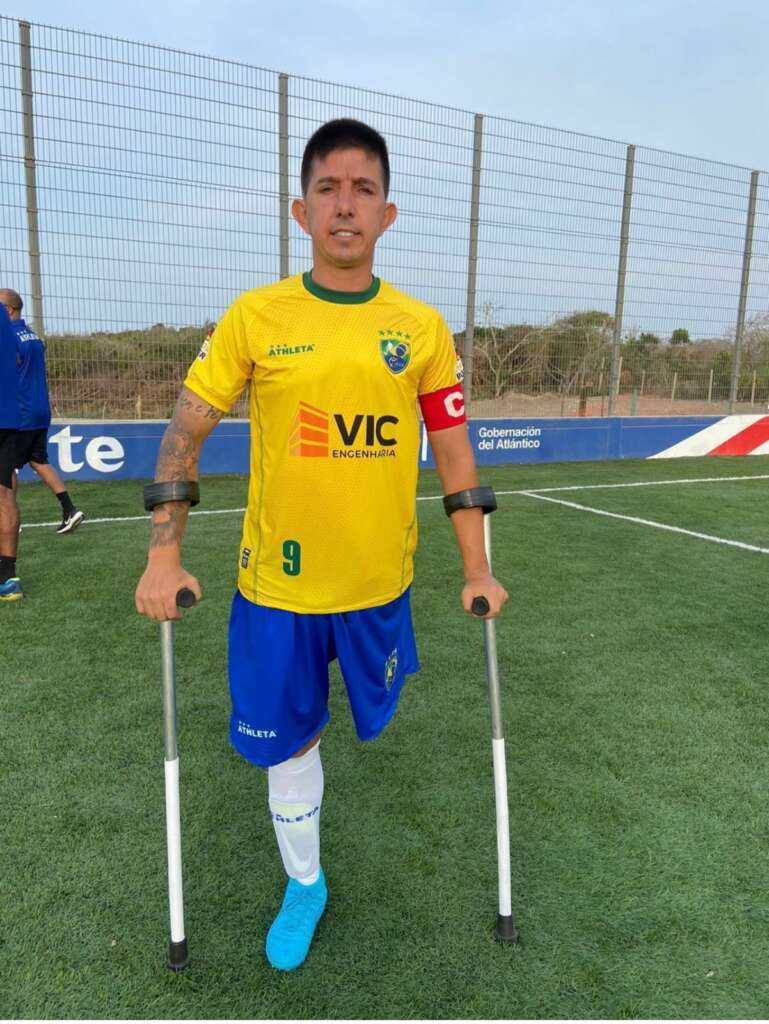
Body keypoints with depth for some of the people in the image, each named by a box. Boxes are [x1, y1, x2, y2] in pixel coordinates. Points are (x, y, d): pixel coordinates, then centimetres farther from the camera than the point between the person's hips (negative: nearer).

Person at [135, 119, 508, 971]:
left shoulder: (423, 328, -2)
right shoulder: (254, 317, -6)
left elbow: (453, 452, 4)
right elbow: (186, 432, -1)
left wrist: (476, 570, 2)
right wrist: (164, 556, -6)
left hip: (380, 581, 1)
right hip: (275, 583, 0)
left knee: (374, 715, 19)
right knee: (286, 740, 13)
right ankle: (304, 883, 39)